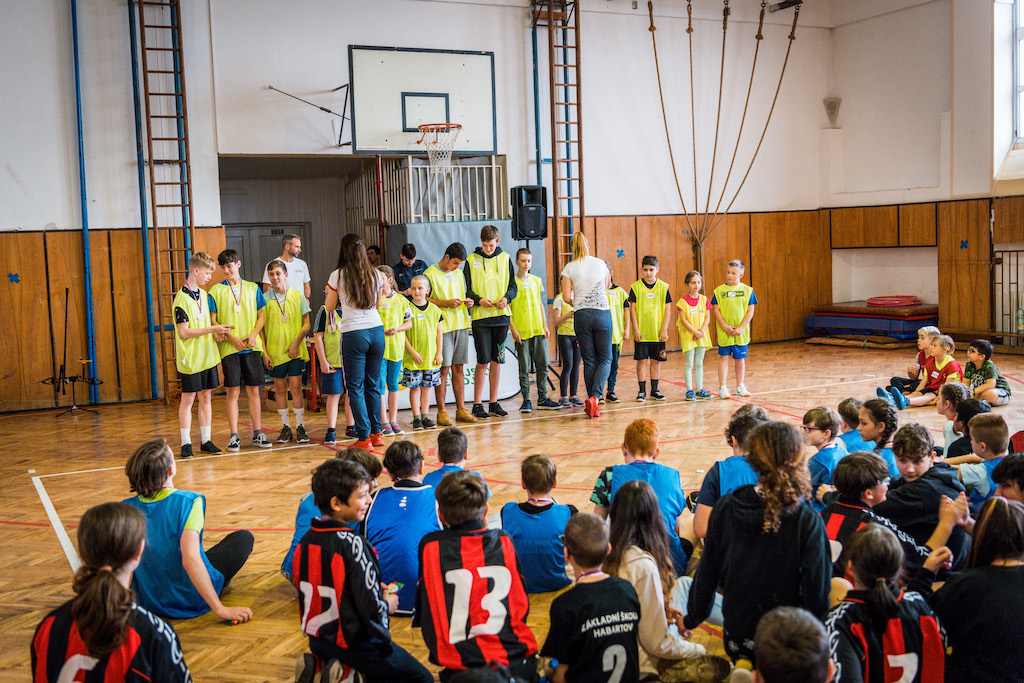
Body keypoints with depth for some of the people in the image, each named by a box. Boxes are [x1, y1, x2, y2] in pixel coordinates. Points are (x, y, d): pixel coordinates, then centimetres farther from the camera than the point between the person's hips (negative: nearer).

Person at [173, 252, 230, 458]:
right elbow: (183, 332, -18)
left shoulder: (203, 295, 12)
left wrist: (216, 333, 4)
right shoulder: (181, 299, -13)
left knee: (206, 397, 9)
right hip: (190, 358, -7)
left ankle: (206, 440, 15)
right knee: (187, 399, 0)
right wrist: (212, 329, -17)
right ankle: (186, 443, 7)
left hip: (207, 356, 7)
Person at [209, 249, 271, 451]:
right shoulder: (216, 290, 4)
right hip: (229, 348, -1)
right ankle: (234, 436, 5)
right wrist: (230, 337, -12)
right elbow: (213, 321, 1)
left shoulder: (253, 288, 10)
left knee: (254, 390, 4)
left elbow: (261, 316, 9)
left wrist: (253, 334, -8)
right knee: (233, 391, -1)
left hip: (251, 346, 1)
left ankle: (257, 434, 10)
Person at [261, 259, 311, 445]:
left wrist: (296, 342, -10)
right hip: (275, 351, 1)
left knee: (296, 387, -3)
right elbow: (260, 327, 5)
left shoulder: (297, 296, 1)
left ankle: (300, 426, 7)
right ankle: (285, 427, 17)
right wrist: (264, 352, -2)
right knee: (280, 389, 7)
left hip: (296, 351, -1)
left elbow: (306, 323, 3)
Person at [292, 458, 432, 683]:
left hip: (318, 639, 8)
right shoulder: (353, 544, -24)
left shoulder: (306, 541, -2)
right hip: (357, 645, -8)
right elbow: (371, 610, -24)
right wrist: (387, 604, -1)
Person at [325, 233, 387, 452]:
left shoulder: (337, 276, -4)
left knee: (355, 387, 3)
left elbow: (329, 307, 7)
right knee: (373, 384, 15)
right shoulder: (375, 275, 6)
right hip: (377, 330, 4)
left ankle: (364, 437, 0)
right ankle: (376, 433, 20)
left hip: (353, 334, -4)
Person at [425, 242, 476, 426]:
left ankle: (461, 410, 11)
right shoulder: (430, 274, -4)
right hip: (442, 326, -6)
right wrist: (445, 303, -15)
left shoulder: (458, 274, 16)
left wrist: (466, 302, 2)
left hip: (460, 325, 6)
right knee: (443, 369, -5)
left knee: (458, 368, 7)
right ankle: (441, 412, 1)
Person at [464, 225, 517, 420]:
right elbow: (466, 290, 2)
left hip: (501, 316, 3)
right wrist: (479, 300, -15)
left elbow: (513, 286, 11)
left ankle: (494, 403, 16)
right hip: (480, 317, -3)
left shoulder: (505, 259, 8)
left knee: (496, 361, 7)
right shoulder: (471, 260, 1)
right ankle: (477, 405, 2)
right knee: (483, 361, -6)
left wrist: (506, 297, -9)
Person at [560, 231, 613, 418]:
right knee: (605, 358, 6)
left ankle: (592, 402, 10)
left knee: (589, 361, 9)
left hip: (581, 315, 0)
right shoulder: (601, 264, 4)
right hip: (602, 313, 0)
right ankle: (595, 396, -14)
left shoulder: (569, 268, -2)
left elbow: (566, 297, -5)